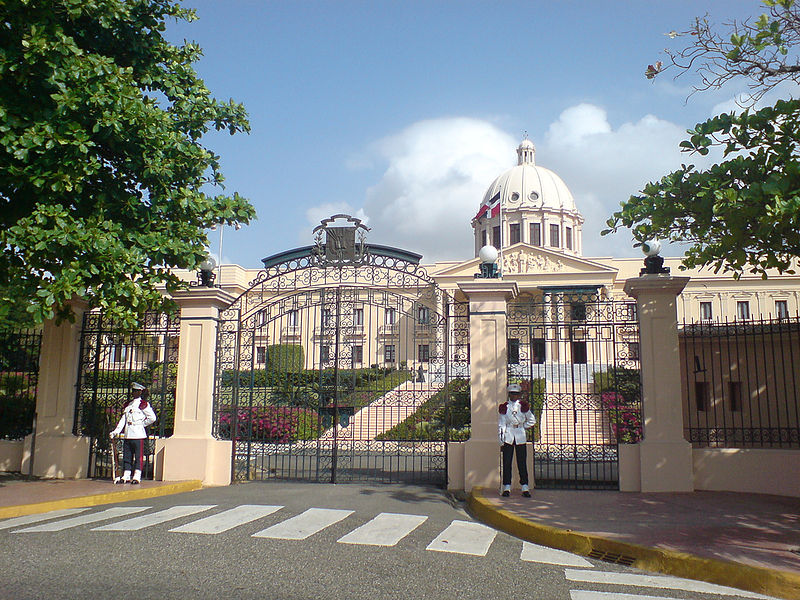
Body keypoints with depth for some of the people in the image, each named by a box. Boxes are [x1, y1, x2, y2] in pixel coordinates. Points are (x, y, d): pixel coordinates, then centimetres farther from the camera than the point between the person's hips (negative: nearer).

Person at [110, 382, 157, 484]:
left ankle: (137, 477, 1)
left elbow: (152, 418, -6)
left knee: (138, 456, -2)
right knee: (127, 456, 9)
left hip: (138, 434, -7)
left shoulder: (143, 404, -4)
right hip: (127, 434, 7)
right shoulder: (128, 404, 16)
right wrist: (116, 431, 5)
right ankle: (126, 476, 15)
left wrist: (141, 424, -3)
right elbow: (123, 419, 14)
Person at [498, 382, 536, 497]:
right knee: (507, 463, -1)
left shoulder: (523, 406, 5)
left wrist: (522, 427, 7)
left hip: (521, 437, 1)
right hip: (508, 438, 0)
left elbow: (532, 421, 17)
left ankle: (525, 488, 6)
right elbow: (501, 425, 2)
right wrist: (501, 441, -2)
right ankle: (507, 488, 5)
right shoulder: (504, 407, 3)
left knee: (522, 463, 1)